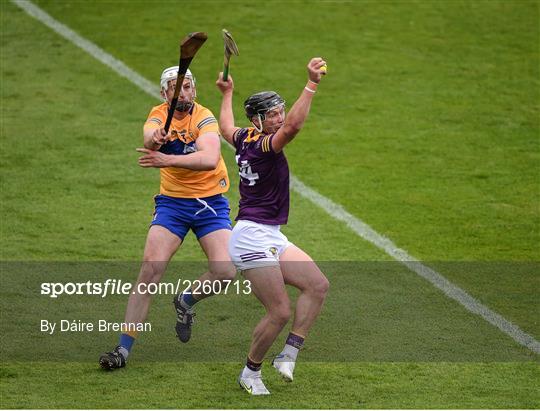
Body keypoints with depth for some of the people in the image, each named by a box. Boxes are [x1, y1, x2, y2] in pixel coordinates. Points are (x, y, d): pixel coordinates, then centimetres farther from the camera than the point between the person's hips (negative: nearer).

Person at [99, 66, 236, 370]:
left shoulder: (204, 118, -13)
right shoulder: (160, 114, -3)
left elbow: (209, 159, -31)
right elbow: (150, 137, -27)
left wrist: (168, 159, -44)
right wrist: (155, 138, -51)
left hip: (210, 203, -2)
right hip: (172, 202, 2)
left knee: (226, 271, -18)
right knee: (151, 269, -14)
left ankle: (186, 303, 17)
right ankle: (124, 349, -9)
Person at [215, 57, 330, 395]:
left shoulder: (245, 139, 10)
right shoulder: (263, 145, -16)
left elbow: (227, 128, 34)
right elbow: (293, 126, -35)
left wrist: (227, 93, 48)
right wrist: (312, 85, -40)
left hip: (271, 238, 10)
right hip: (253, 238, -10)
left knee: (318, 285, -4)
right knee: (280, 312, -10)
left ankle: (288, 356, -3)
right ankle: (251, 373, 11)